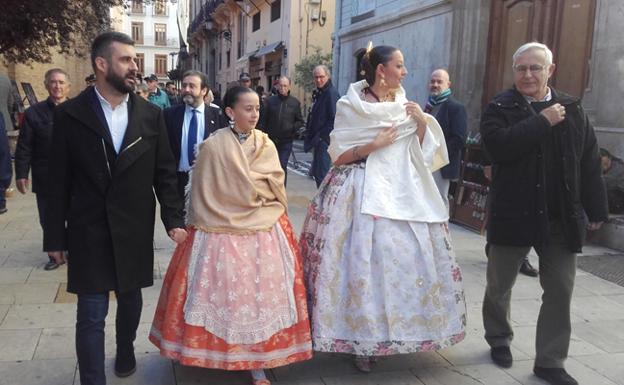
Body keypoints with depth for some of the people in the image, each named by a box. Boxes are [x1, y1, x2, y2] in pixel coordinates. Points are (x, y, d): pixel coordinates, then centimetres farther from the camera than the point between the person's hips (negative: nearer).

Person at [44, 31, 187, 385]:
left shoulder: (151, 115, 0)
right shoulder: (70, 114, -5)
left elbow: (165, 173, 4)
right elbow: (59, 181, -3)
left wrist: (174, 219, -3)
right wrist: (55, 237, -1)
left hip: (135, 230, 3)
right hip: (88, 231, -2)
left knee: (131, 300, 19)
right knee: (91, 315, 2)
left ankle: (126, 355, 45)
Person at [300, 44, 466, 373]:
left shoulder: (404, 105, 11)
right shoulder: (350, 106, -4)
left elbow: (422, 154, 12)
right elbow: (338, 156, -6)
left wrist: (422, 122, -3)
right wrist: (373, 146, -15)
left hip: (403, 192, 6)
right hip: (363, 194, -5)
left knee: (408, 261, 5)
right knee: (364, 264, -6)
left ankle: (394, 332, 22)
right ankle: (362, 339, 7)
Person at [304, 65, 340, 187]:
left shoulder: (331, 93, -13)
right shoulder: (318, 93, 16)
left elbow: (334, 119, -20)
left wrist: (321, 137, -19)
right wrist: (310, 136, 14)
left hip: (325, 140, -10)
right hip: (318, 140, 10)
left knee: (321, 174, -9)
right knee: (315, 172, 15)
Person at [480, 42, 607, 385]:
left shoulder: (572, 109, 6)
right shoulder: (500, 108, -3)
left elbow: (590, 164, 8)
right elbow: (497, 145, -23)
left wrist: (596, 210, 5)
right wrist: (542, 121, -19)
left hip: (561, 217, 3)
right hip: (513, 213, -2)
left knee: (560, 290, 5)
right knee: (499, 285, 12)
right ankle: (499, 340, 35)